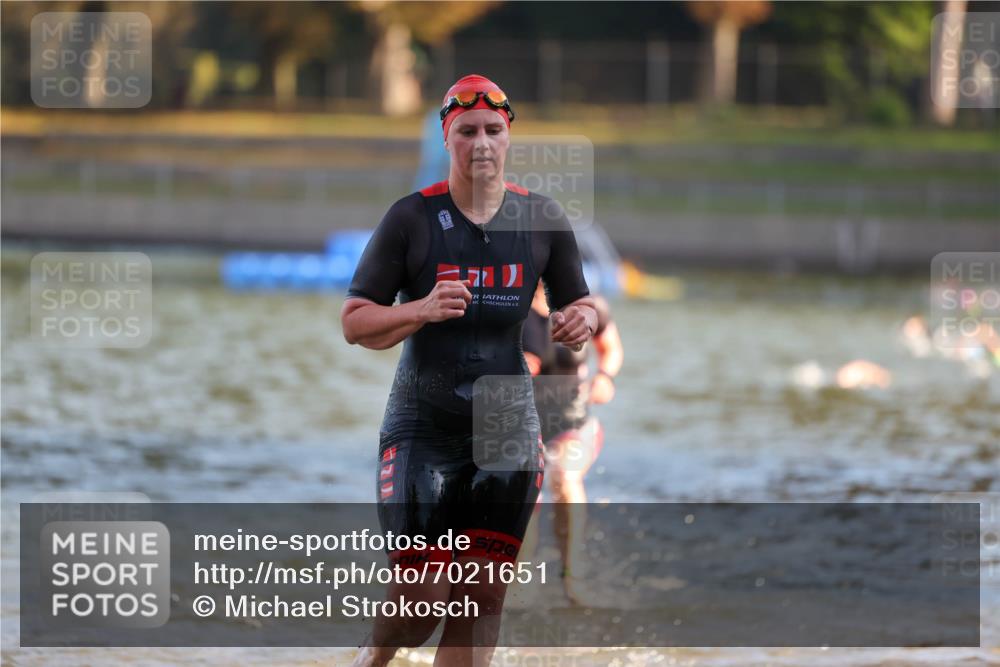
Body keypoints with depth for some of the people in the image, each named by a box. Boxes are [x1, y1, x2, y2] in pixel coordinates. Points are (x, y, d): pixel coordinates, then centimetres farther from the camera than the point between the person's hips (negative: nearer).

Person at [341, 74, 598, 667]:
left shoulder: (542, 218, 4)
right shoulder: (412, 218, -4)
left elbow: (580, 303, 14)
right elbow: (355, 322, -4)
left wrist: (584, 319, -10)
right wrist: (423, 310, -23)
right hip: (422, 431, -3)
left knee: (483, 600, 0)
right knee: (422, 599, -7)